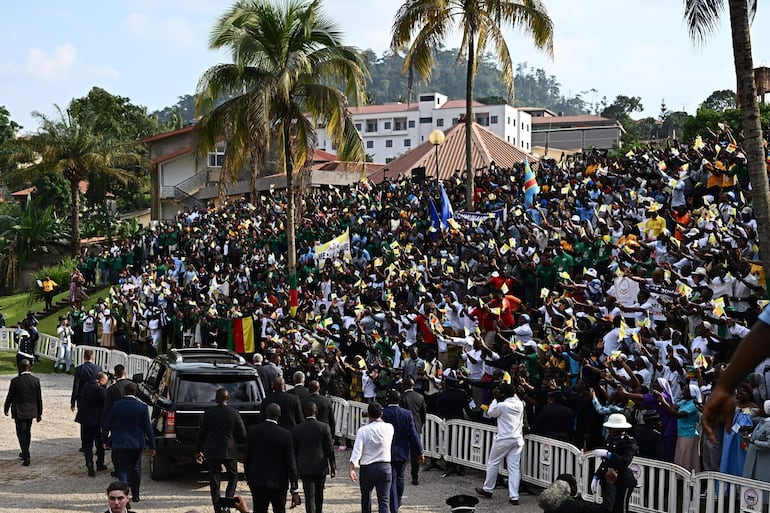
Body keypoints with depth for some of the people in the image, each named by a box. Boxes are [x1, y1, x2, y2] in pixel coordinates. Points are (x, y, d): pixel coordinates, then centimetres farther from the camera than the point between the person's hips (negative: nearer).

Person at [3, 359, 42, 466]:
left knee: (21, 433, 0)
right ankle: (25, 453, 34)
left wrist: (6, 409, 12)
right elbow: (39, 398, 0)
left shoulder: (15, 381, -15)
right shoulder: (36, 380, -6)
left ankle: (26, 457, -11)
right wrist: (39, 413, 10)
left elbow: (10, 397, -5)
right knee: (27, 432, 20)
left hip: (19, 412, -4)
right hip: (31, 411, 4)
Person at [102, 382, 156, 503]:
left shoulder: (116, 405, -5)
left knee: (123, 470, 1)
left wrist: (106, 441, 11)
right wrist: (152, 446, 3)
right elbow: (148, 428, -4)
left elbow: (106, 425, -1)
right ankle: (135, 495, 26)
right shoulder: (142, 407, -6)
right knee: (135, 469, 18)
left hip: (119, 443, -1)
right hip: (137, 443, 1)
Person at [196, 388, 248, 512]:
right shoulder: (234, 413, -7)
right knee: (233, 477, 15)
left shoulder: (208, 413, -2)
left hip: (212, 452, 1)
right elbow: (243, 435, -5)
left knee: (214, 482, 9)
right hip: (229, 451, -1)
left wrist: (198, 451, 14)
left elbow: (201, 433, 4)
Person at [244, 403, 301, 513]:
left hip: (257, 481, 2)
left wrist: (248, 477, 17)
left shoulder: (253, 431, -4)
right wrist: (295, 490, -7)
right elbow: (291, 463, -10)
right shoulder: (285, 434, -12)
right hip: (278, 483, -2)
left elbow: (247, 458, 3)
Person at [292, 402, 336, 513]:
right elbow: (329, 449, -5)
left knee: (309, 496, -1)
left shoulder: (296, 429, -4)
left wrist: (295, 468, 13)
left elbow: (294, 451, 3)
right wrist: (333, 466, 2)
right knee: (319, 494, 19)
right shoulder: (324, 427, -7)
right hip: (321, 466, 1)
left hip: (304, 467, -1)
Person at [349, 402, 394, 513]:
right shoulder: (389, 428, -2)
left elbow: (357, 450, -15)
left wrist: (352, 468, -18)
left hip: (367, 468, -1)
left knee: (366, 497, 22)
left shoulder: (363, 430, -8)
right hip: (385, 468, 1)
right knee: (384, 501, -4)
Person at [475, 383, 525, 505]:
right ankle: (514, 497, 0)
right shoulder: (520, 404, 1)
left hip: (503, 439, -5)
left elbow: (490, 413, 1)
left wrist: (495, 399, 5)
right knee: (514, 467, 3)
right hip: (518, 439, 5)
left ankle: (487, 490, 25)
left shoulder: (502, 405, -15)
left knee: (493, 463, 13)